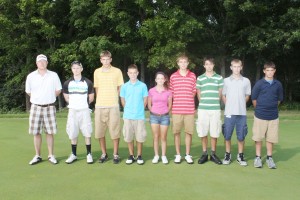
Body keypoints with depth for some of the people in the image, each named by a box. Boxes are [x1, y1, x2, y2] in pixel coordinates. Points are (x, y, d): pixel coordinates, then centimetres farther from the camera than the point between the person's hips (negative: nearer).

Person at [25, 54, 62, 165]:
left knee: (50, 132, 2)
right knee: (36, 133, 3)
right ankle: (37, 156, 14)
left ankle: (51, 155, 11)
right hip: (36, 107, 1)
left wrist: (49, 98, 7)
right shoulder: (30, 76, 3)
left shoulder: (53, 75, 2)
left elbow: (58, 90, 10)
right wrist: (38, 98, 12)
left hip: (49, 107, 0)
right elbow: (28, 91, 13)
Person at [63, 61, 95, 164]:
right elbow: (66, 97, 16)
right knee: (72, 134, 5)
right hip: (72, 110, 2)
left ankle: (89, 154, 7)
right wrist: (73, 103, 10)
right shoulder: (67, 83, 6)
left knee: (87, 133, -2)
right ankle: (73, 154, 16)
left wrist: (84, 103, 6)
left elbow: (91, 98, 9)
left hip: (84, 110, -2)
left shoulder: (87, 82, 1)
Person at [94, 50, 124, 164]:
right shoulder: (97, 72, 8)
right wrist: (100, 100, 9)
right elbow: (96, 89, 15)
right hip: (99, 106, 3)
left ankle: (116, 154, 13)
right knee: (99, 131, 5)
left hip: (113, 106, -2)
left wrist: (114, 99, 2)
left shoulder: (117, 71, 1)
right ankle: (104, 154, 18)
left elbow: (120, 88, 7)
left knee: (115, 130, 0)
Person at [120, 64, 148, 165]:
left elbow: (145, 100, 6)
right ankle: (131, 156, 20)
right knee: (129, 137, 6)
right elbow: (122, 100, 12)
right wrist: (128, 109, 10)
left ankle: (139, 156, 18)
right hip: (127, 116, 1)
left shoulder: (143, 86, -1)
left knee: (140, 137, 3)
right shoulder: (124, 86, 3)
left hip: (140, 116, -1)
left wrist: (139, 109, 6)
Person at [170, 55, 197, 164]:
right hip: (176, 109, 0)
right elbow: (171, 92, 10)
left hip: (190, 109, 0)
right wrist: (178, 100, 4)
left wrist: (188, 100, 5)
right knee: (176, 132, 4)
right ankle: (178, 155, 15)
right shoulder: (173, 76, 4)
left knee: (189, 132, 5)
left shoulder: (193, 76, 5)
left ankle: (188, 155, 16)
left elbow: (194, 91, 11)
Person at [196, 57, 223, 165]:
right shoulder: (199, 78, 6)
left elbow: (220, 93, 10)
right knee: (203, 132, 3)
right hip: (202, 109, 0)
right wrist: (203, 103, 9)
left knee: (214, 132, 2)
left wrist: (214, 102, 8)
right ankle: (204, 153, 15)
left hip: (215, 109, 0)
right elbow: (198, 93, 11)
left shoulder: (219, 78, 6)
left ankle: (213, 154, 15)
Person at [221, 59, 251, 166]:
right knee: (227, 135, 5)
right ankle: (227, 155, 18)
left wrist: (240, 105, 5)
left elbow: (247, 96, 12)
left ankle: (240, 156, 18)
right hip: (229, 113, 0)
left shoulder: (246, 81, 4)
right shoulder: (226, 81, 3)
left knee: (241, 136, 5)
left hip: (242, 113, 0)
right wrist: (229, 105, 4)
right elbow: (223, 96, 9)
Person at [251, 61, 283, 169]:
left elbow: (279, 99, 13)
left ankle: (269, 158, 23)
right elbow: (254, 99, 1)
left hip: (273, 116, 2)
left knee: (271, 138, 9)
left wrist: (273, 108, 11)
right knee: (258, 138, 6)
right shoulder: (259, 83, -6)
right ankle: (258, 158, 19)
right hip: (260, 116, -2)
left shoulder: (278, 84, 2)